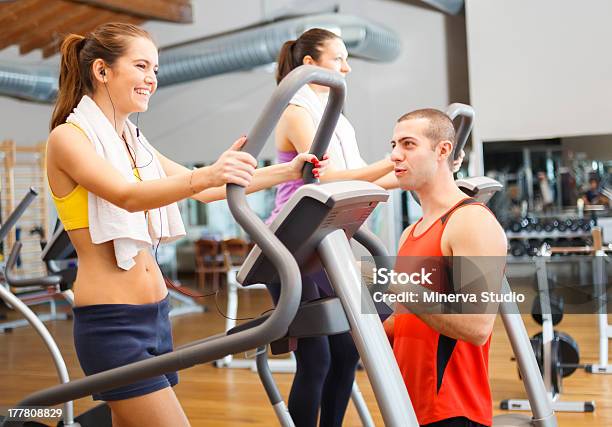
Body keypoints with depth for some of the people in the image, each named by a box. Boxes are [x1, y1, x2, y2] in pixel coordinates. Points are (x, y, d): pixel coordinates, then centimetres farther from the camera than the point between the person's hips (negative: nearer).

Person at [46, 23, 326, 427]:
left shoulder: (134, 143, 15)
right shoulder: (68, 137, -8)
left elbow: (204, 191, 12)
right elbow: (127, 196, -26)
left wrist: (286, 172, 3)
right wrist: (203, 176, -43)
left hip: (154, 314, 8)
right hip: (110, 319, -8)